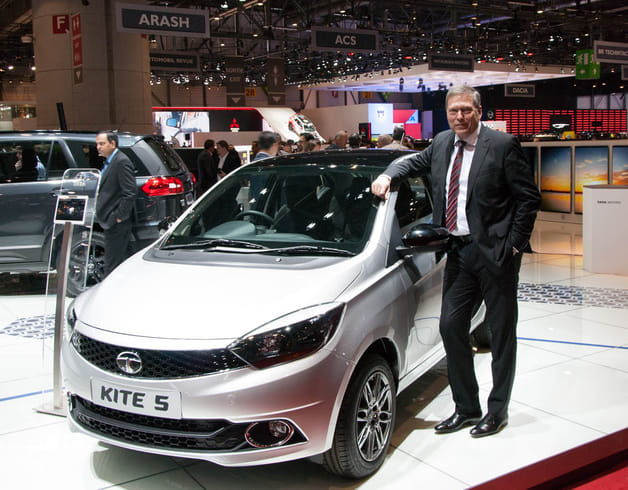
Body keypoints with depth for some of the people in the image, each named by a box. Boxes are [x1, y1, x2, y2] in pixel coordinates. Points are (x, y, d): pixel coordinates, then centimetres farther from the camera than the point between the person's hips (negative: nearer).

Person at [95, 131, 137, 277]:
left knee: (112, 266, -7)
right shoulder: (109, 162, 18)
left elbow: (130, 193, -20)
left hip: (117, 225, -11)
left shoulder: (122, 162, -14)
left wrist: (120, 217, -19)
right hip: (111, 223, 11)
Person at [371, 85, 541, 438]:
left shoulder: (503, 145, -9)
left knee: (502, 333, 7)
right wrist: (388, 175, 7)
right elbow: (416, 161, 27)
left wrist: (514, 244, -11)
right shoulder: (442, 144, 9)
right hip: (460, 251, 6)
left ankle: (498, 410, 22)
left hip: (495, 251, -6)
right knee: (451, 326, 6)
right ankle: (466, 408, 21)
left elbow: (530, 198, -8)